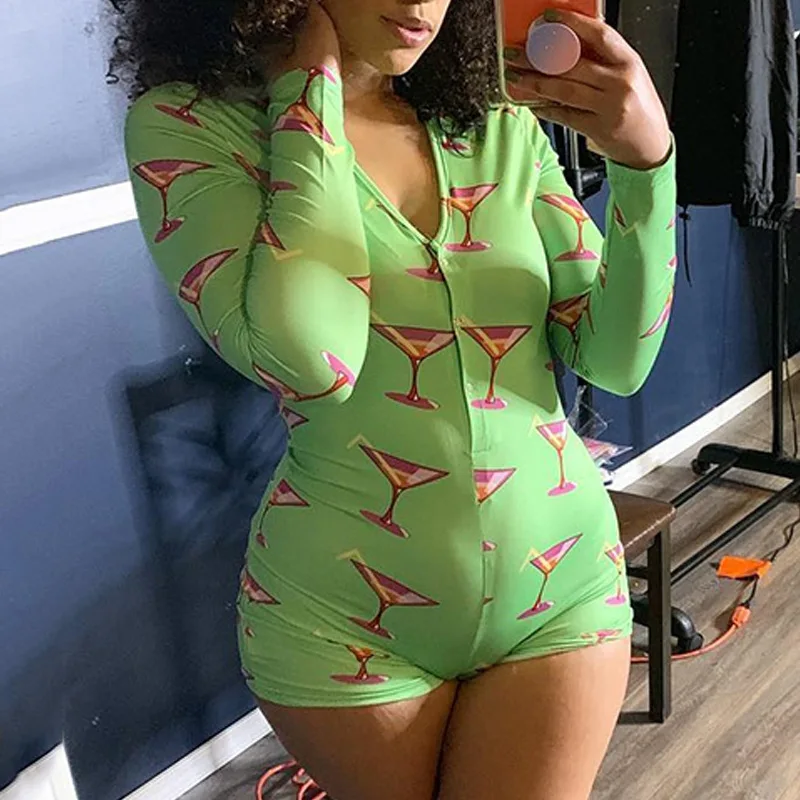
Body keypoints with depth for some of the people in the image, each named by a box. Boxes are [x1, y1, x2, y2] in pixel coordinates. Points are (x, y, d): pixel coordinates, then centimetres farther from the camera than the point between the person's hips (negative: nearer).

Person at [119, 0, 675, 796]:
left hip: (564, 581, 3)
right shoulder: (187, 122, -10)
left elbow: (616, 361, -4)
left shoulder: (506, 134, 0)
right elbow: (305, 356, -26)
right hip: (345, 615, -2)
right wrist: (309, 86, -16)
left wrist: (647, 158, -19)